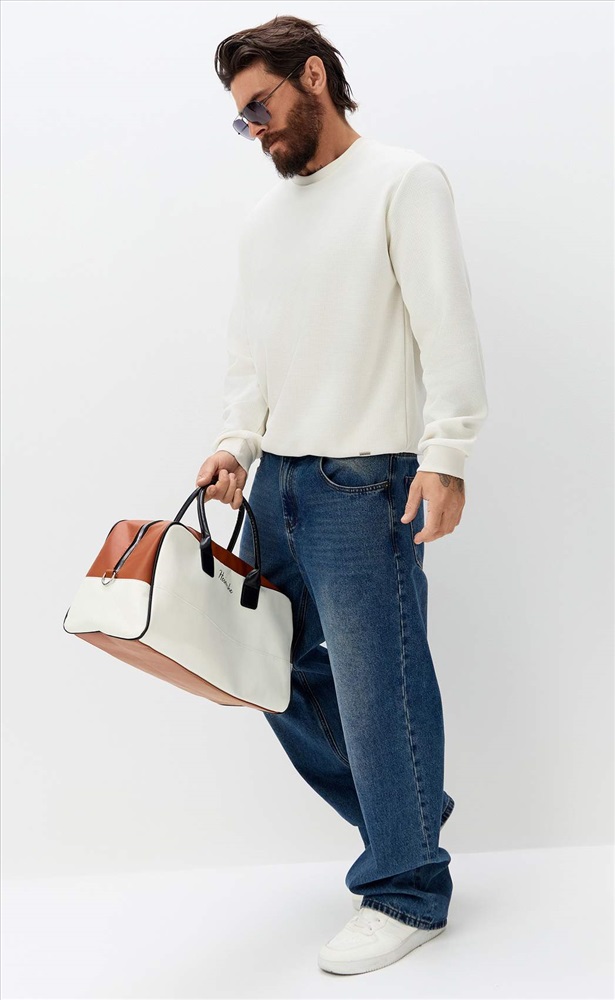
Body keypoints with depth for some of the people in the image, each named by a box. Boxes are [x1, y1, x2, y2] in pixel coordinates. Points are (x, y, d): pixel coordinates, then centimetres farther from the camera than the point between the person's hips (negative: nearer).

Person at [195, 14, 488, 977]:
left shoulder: (403, 181, -2)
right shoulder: (264, 217, 19)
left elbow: (448, 329, -10)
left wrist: (444, 455, -19)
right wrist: (235, 445, 3)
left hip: (365, 482, -8)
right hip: (277, 482, 8)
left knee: (376, 684, -4)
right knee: (277, 669, 10)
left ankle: (407, 891, 11)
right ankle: (410, 811, 29)